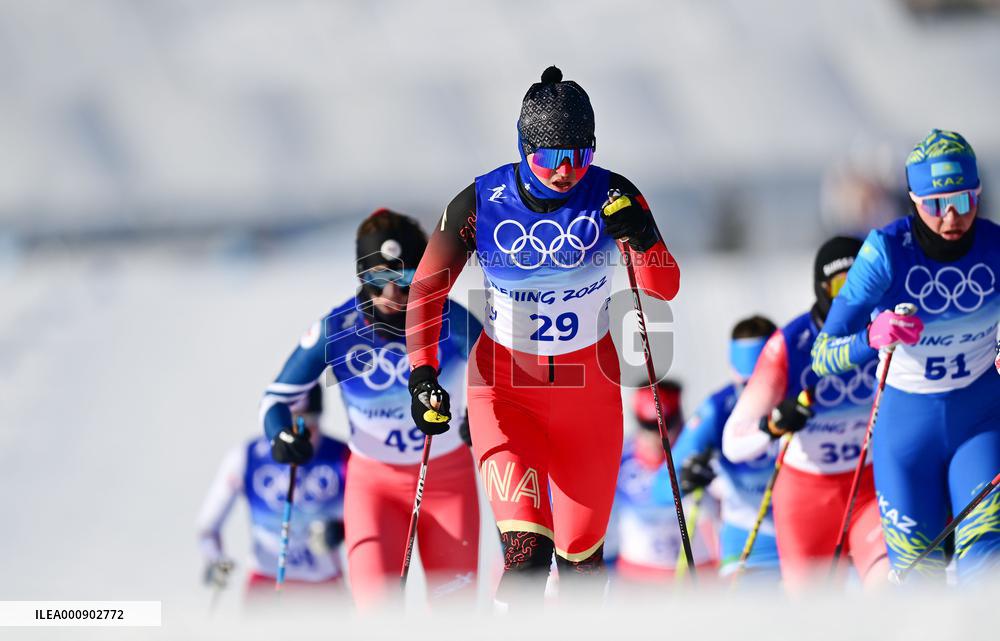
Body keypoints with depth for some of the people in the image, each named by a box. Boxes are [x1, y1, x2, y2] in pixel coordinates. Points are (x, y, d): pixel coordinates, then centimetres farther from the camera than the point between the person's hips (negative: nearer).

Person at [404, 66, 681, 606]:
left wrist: (640, 238, -30)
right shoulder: (481, 203, -12)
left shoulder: (610, 196, -10)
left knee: (581, 551, 11)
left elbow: (665, 287, -10)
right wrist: (423, 374, -12)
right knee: (526, 548, -21)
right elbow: (427, 289, -2)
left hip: (589, 390, 2)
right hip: (504, 385, -2)